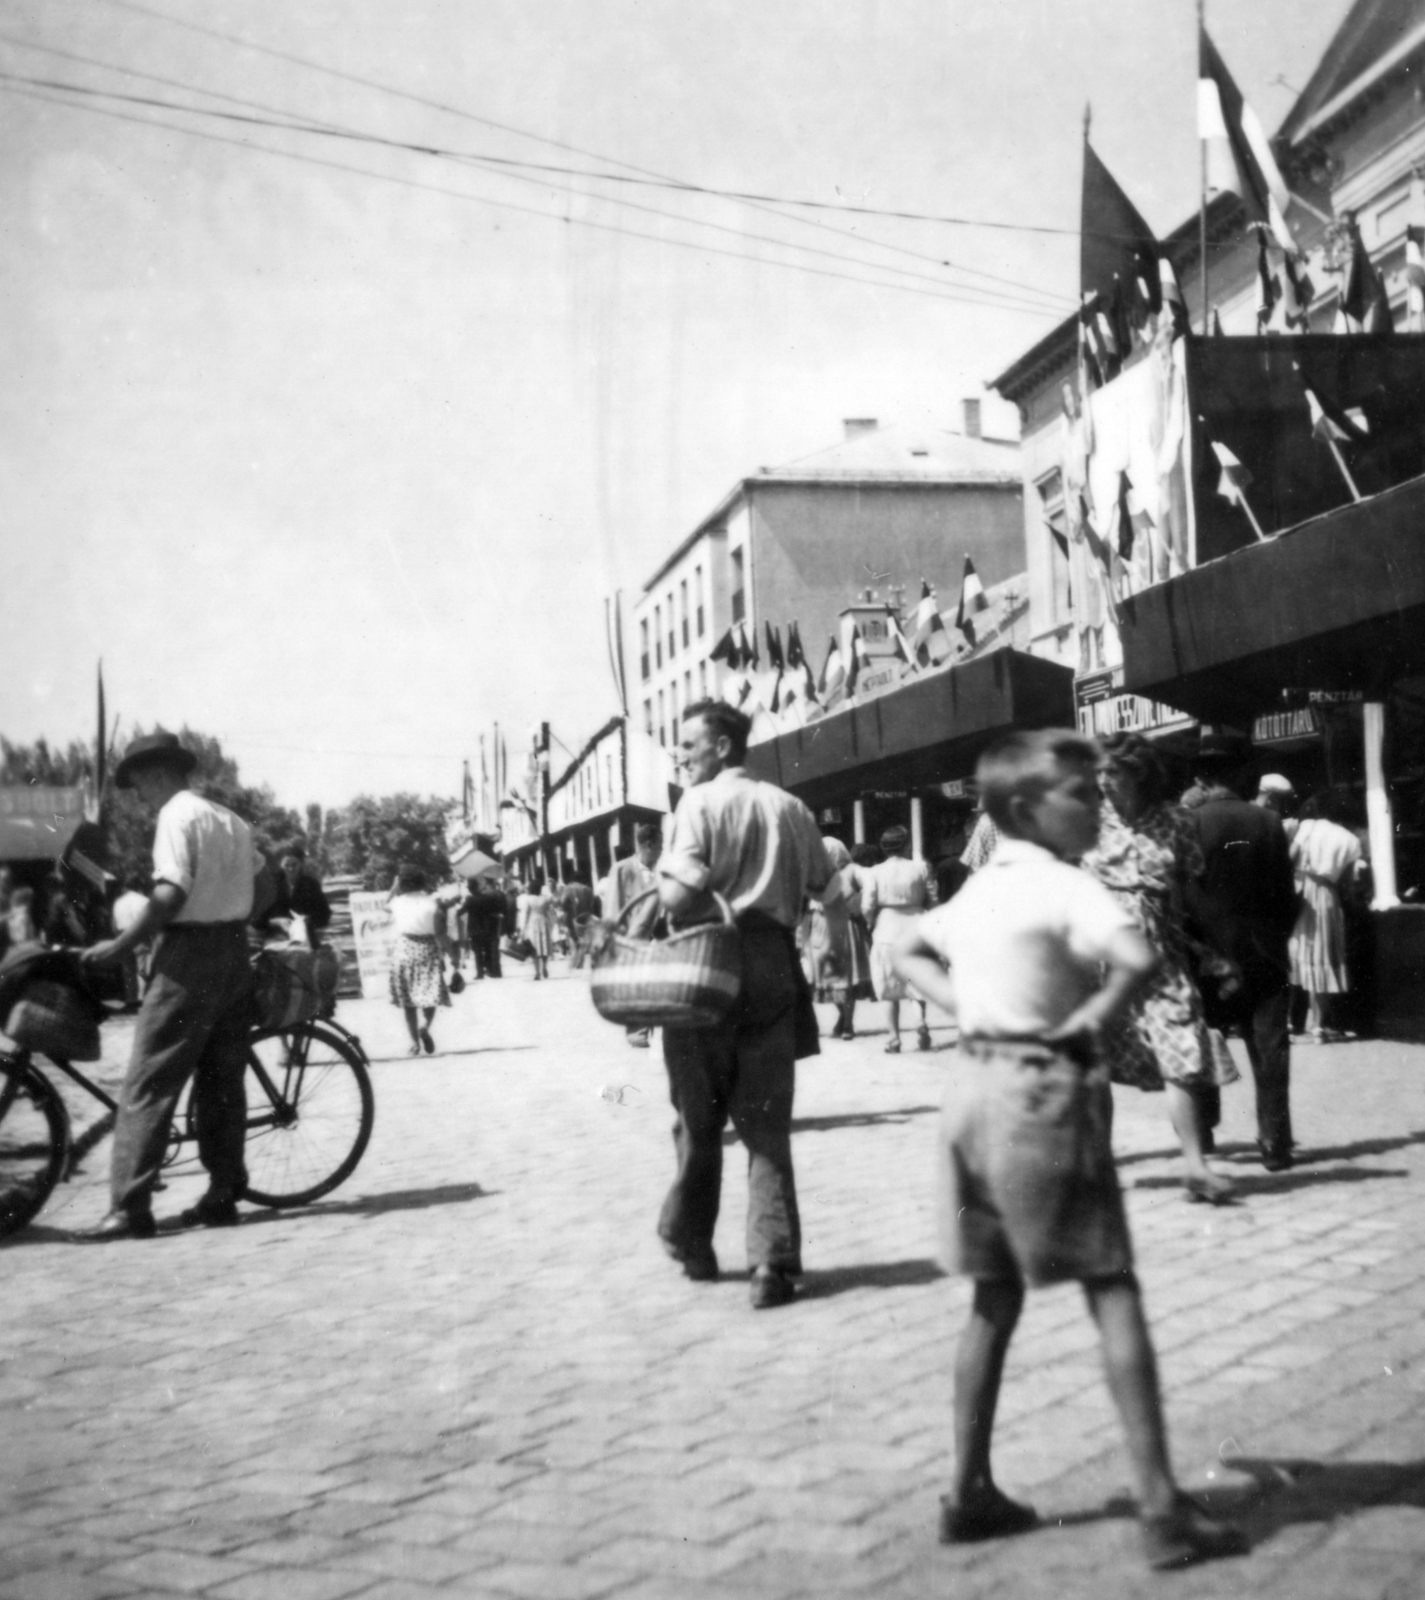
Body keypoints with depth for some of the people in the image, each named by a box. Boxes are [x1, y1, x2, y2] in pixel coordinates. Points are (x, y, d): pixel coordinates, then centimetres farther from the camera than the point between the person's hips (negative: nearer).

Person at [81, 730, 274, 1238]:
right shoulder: (229, 819, 16)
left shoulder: (177, 816, -9)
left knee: (147, 1086, -6)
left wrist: (119, 946, -13)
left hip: (190, 957, -8)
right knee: (222, 1082, 11)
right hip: (234, 953, 8)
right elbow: (265, 888, 16)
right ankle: (223, 1195, 15)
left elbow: (171, 894, -20)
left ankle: (129, 1207, -8)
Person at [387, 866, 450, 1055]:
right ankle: (424, 1025, -22)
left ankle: (415, 1042, 9)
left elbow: (387, 901, 23)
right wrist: (442, 954, -1)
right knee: (430, 995, 6)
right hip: (427, 952, -2)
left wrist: (396, 883, 17)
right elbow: (439, 933, -8)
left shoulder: (397, 902, -3)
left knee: (407, 1000, 10)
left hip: (404, 951, 2)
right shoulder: (432, 902, -8)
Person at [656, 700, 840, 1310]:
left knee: (698, 1113, 12)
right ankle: (774, 1262, -2)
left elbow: (682, 894, -18)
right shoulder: (789, 807, 9)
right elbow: (827, 891, 12)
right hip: (773, 967, 3)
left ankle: (691, 1242, 27)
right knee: (766, 1121, 6)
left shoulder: (699, 803, -6)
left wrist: (662, 886, 3)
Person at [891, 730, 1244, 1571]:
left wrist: (963, 1005, 12)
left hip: (975, 1085, 8)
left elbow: (908, 950, 27)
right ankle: (1163, 1508, 0)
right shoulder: (1063, 885, -13)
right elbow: (1140, 958, -31)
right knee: (1113, 1292, -1)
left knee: (996, 1297, 16)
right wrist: (1092, 1020, -15)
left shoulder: (977, 889, 12)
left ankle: (971, 1492, 21)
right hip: (1043, 1092, -8)